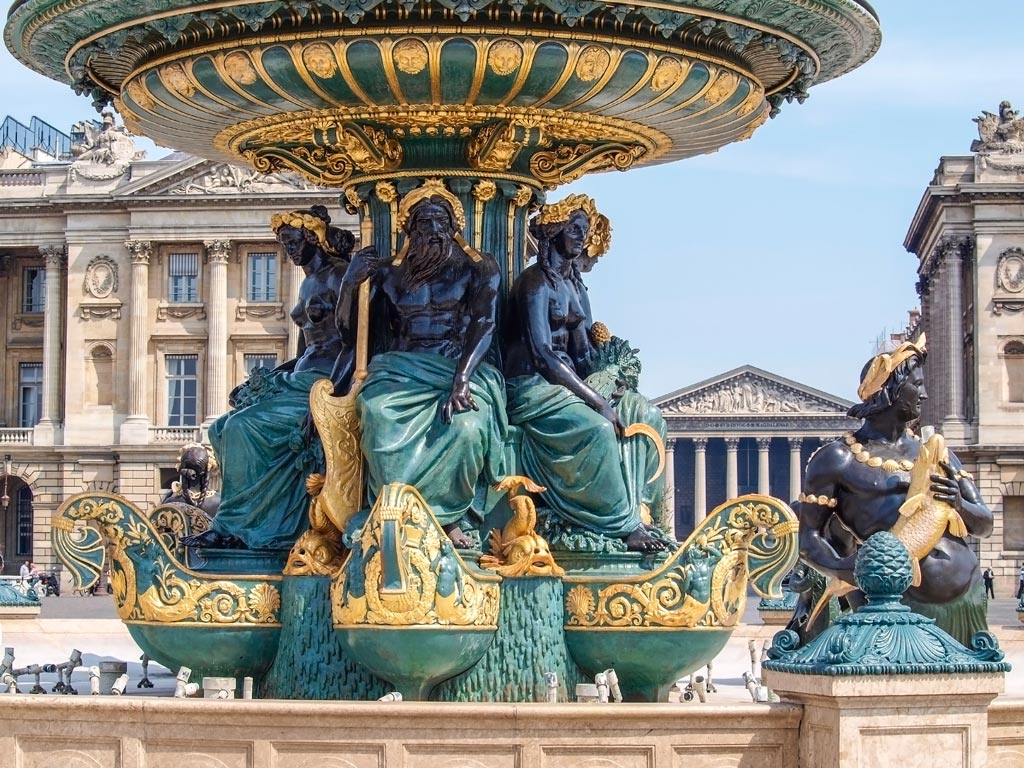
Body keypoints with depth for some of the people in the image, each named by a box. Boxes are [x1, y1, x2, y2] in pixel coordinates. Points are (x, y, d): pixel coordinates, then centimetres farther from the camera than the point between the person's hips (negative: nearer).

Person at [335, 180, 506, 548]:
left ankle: (450, 515, -17)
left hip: (461, 370, -1)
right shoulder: (391, 274, 17)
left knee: (466, 424, -39)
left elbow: (484, 325, -6)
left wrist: (462, 377, -23)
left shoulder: (478, 268, 10)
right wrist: (350, 283, -2)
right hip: (402, 370, 2)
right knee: (381, 417, -37)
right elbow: (347, 329, 16)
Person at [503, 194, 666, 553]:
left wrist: (606, 378, -9)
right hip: (532, 387, -9)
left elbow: (583, 353, 14)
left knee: (646, 415, -8)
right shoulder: (536, 280, -10)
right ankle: (624, 526, -25)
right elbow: (542, 353, -19)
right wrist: (595, 399, -22)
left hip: (565, 382, 9)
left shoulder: (576, 286, 17)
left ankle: (635, 508, -15)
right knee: (598, 427, -33)